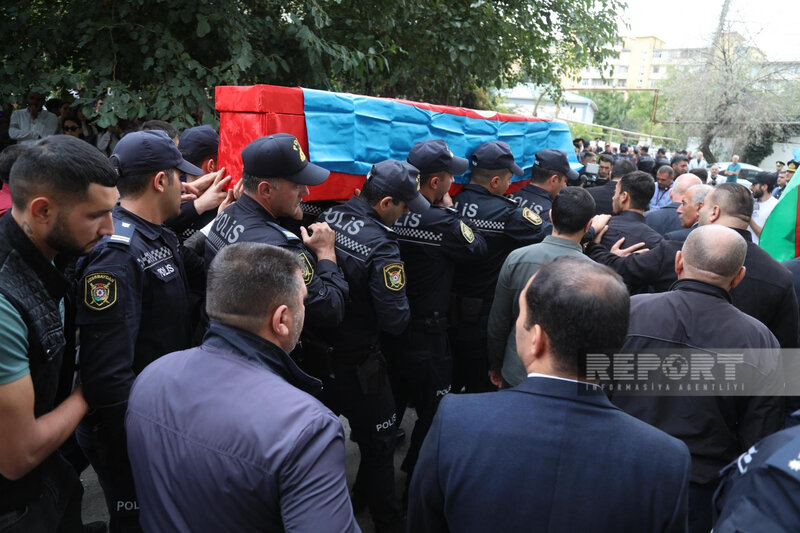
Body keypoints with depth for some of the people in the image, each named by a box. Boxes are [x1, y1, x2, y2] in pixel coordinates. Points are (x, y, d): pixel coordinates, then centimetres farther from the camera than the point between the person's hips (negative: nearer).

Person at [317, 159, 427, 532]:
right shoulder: (381, 247, -24)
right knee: (378, 441, 12)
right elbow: (396, 322, -21)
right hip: (355, 363, -7)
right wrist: (401, 299, -3)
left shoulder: (327, 218, -4)